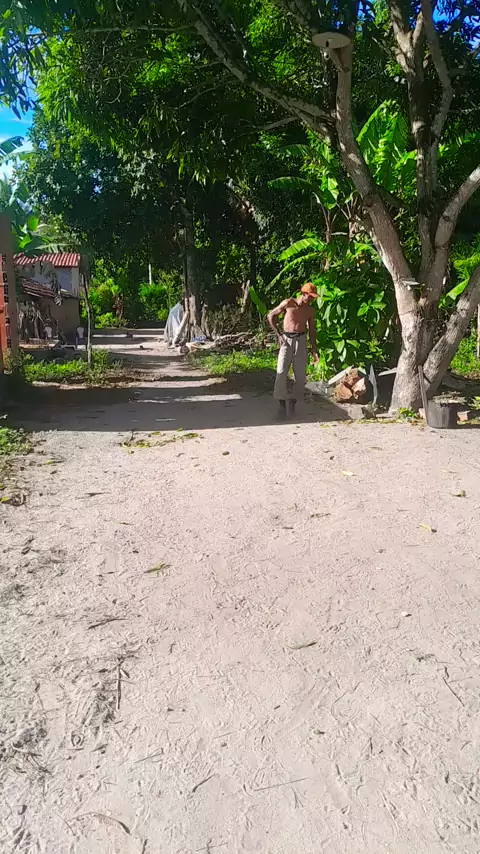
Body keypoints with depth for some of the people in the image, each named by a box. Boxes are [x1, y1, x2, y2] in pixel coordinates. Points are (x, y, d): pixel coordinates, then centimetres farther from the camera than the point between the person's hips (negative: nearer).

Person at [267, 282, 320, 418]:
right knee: (281, 372, -10)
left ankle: (293, 401, 14)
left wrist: (314, 350, 9)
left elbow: (311, 330, 12)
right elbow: (270, 316, 2)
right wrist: (278, 334, -3)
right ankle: (282, 404, -5)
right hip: (286, 339, -3)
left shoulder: (310, 310, 5)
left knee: (300, 374, 0)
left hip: (301, 340, 3)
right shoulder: (288, 303, -5)